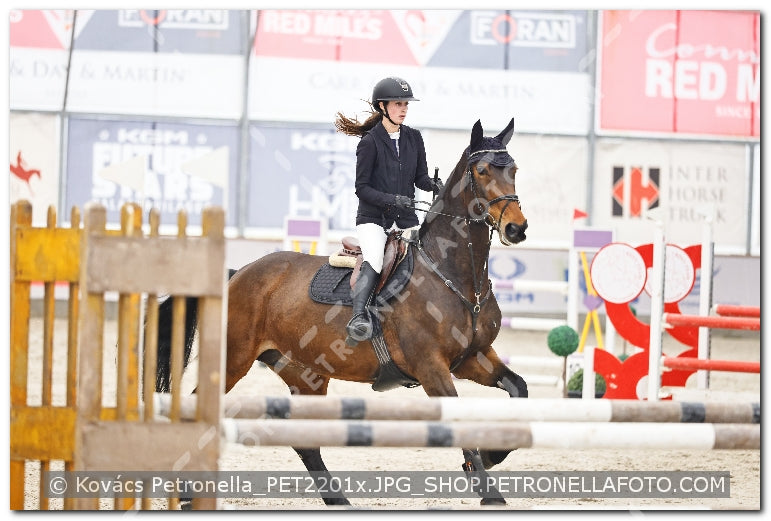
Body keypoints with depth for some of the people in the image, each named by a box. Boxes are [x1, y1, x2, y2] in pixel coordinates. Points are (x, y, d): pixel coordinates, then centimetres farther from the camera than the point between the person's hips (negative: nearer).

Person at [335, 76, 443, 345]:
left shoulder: (414, 138, 9)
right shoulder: (370, 142, -6)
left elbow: (420, 177, 11)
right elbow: (362, 188, -8)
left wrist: (434, 185, -12)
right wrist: (391, 200, -22)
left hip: (406, 219, 6)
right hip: (373, 218, -6)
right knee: (374, 260, -30)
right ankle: (358, 318, -42)